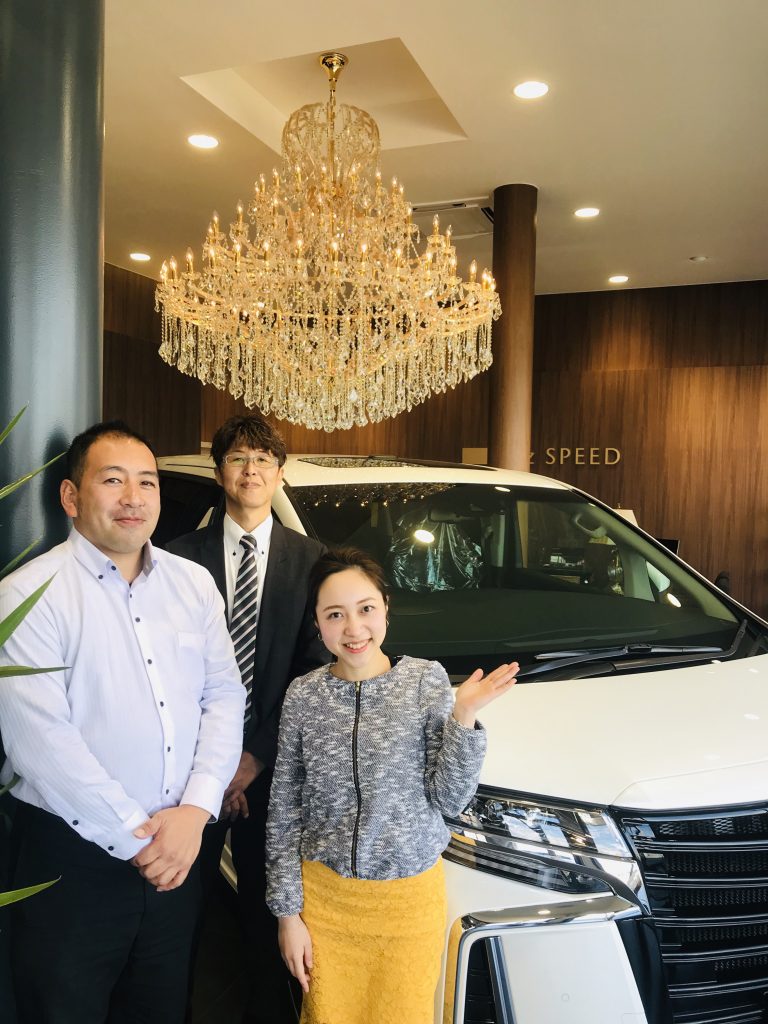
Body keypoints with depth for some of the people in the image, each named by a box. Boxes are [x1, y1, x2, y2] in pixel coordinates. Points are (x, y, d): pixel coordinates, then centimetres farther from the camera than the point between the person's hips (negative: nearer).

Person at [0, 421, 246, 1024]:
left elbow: (225, 695, 2)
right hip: (74, 857, -4)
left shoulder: (194, 583, 4)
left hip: (178, 847, 5)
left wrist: (195, 809, -9)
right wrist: (135, 836, -15)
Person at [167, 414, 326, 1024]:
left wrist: (258, 755, -7)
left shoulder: (310, 560, -1)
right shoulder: (184, 556, -3)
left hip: (271, 766, 0)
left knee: (267, 905, 14)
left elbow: (314, 669, -3)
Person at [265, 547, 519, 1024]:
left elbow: (450, 798, -10)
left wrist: (464, 717, -22)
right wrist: (288, 912, -1)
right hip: (324, 896, 1)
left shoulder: (427, 679, -10)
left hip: (410, 896, 0)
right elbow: (284, 813, -1)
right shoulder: (303, 695, -7)